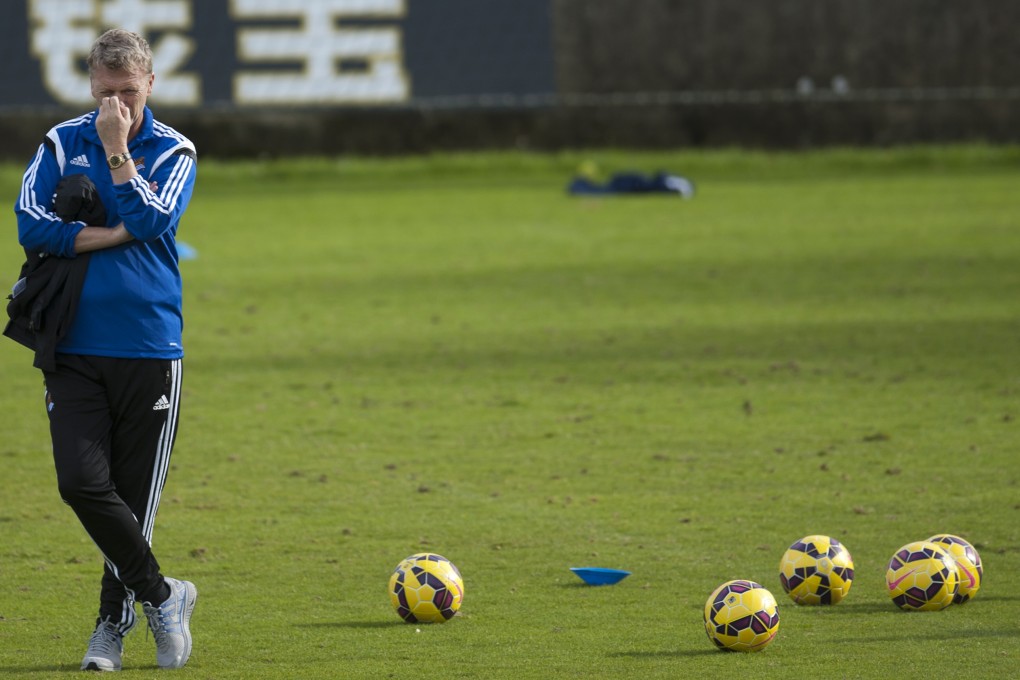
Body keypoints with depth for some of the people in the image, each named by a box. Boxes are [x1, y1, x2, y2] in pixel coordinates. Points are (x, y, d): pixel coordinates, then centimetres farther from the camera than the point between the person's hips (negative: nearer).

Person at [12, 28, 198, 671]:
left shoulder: (173, 150, 4)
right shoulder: (62, 143, 7)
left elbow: (152, 220, -15)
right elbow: (32, 226, -7)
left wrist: (116, 150, -12)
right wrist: (118, 233, -9)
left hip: (150, 349, -1)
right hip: (75, 347, 1)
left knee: (135, 494, 2)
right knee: (82, 480, -14)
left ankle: (115, 623, 17)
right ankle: (162, 595, 2)